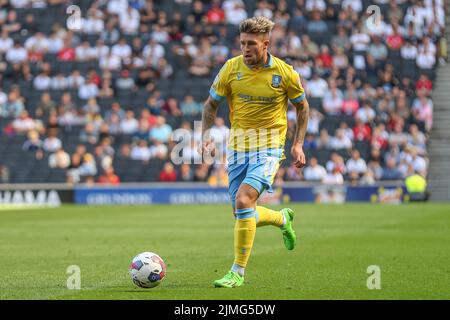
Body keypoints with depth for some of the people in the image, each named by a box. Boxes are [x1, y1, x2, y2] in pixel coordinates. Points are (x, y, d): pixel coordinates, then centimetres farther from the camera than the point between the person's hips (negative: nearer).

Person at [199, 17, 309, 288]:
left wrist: (298, 144, 1)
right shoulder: (231, 69, -4)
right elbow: (212, 104, 9)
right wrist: (206, 135, -5)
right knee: (242, 214, 8)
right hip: (238, 144, 4)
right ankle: (283, 219, 42)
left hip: (268, 146, -4)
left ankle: (238, 272, -15)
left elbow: (302, 107, 8)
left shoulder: (285, 72, -8)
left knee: (243, 200, -23)